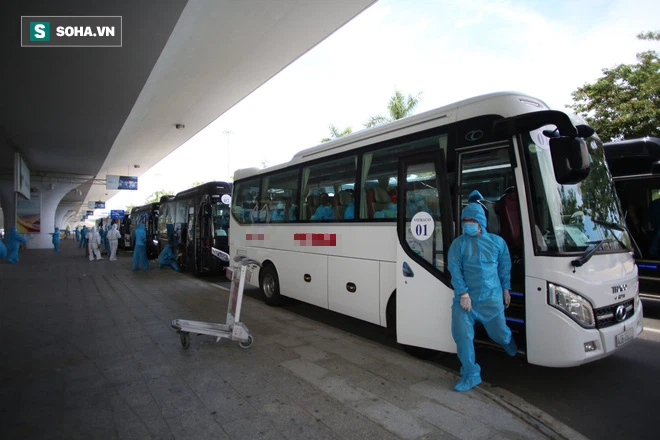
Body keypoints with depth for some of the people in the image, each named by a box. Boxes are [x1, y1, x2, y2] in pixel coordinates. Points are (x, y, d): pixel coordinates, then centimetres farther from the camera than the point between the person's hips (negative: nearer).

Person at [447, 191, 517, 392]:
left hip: (491, 299, 1)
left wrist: (506, 289, 13)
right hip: (465, 298, -1)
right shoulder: (458, 243, -3)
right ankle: (470, 376, 12)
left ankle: (512, 350, 53)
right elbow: (455, 269, -8)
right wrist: (463, 293, -15)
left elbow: (505, 267, 14)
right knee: (462, 336, -6)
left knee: (499, 333, 14)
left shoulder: (497, 242, 4)